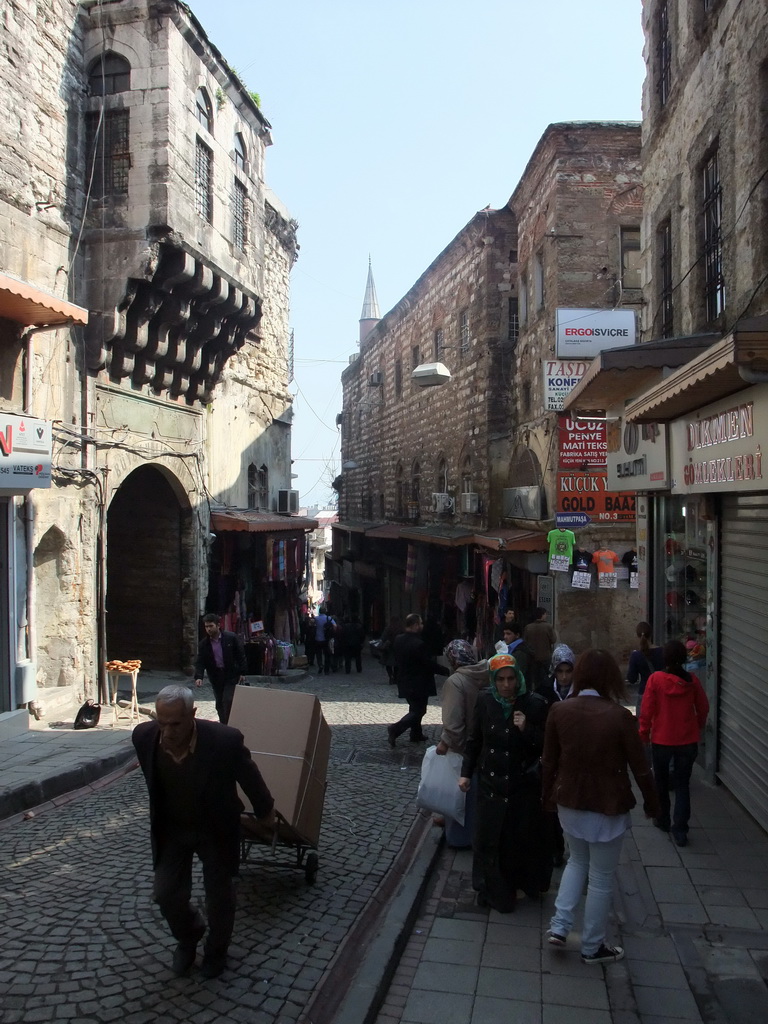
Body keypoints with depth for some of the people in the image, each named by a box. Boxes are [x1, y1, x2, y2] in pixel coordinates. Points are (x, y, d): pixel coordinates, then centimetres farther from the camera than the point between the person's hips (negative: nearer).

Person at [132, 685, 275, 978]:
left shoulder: (225, 740, -35)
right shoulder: (144, 736, -24)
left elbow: (250, 777, -14)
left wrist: (265, 811, 3)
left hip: (215, 829, -2)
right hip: (170, 829, 3)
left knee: (219, 896, 13)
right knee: (166, 894, 7)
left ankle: (216, 950, 45)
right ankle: (188, 937, 41)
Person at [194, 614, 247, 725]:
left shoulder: (231, 638, -10)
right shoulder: (204, 643, -3)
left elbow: (241, 655, -4)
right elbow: (200, 662, -6)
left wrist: (242, 673, -5)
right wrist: (198, 677, -21)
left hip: (231, 675, -4)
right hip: (215, 677, 4)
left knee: (228, 701, -12)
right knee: (219, 704, 10)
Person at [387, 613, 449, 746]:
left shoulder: (398, 640, -1)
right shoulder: (418, 644, -25)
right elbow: (429, 664, -20)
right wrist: (446, 671, -10)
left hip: (405, 683, 8)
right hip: (419, 684, -8)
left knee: (415, 709, 23)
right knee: (419, 711, 4)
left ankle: (416, 734, 30)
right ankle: (395, 729, -8)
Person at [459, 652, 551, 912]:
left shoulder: (534, 705, -13)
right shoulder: (484, 700, -6)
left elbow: (546, 745, -8)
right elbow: (474, 738, 6)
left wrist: (526, 729, -24)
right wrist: (466, 772, 7)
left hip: (523, 785, -2)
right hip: (490, 782, 2)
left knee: (523, 839, 7)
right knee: (487, 839, 9)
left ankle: (528, 884, 33)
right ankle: (492, 889, 29)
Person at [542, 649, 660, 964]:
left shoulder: (559, 711, -10)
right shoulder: (619, 716, -19)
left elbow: (549, 760, 0)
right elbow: (639, 766, -10)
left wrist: (547, 796, 15)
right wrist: (651, 802, 5)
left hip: (569, 802, 4)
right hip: (607, 806, -3)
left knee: (577, 861, 27)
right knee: (601, 878, 13)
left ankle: (560, 926, 21)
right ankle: (592, 947, 26)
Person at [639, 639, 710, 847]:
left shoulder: (656, 679, -15)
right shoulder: (692, 680, -7)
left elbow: (646, 711, -11)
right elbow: (703, 709, 3)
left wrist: (644, 734, 3)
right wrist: (698, 728, 21)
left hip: (661, 740, -1)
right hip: (688, 741, 1)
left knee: (661, 782, 19)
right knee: (683, 785, 10)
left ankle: (663, 820, 33)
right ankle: (680, 830, 4)